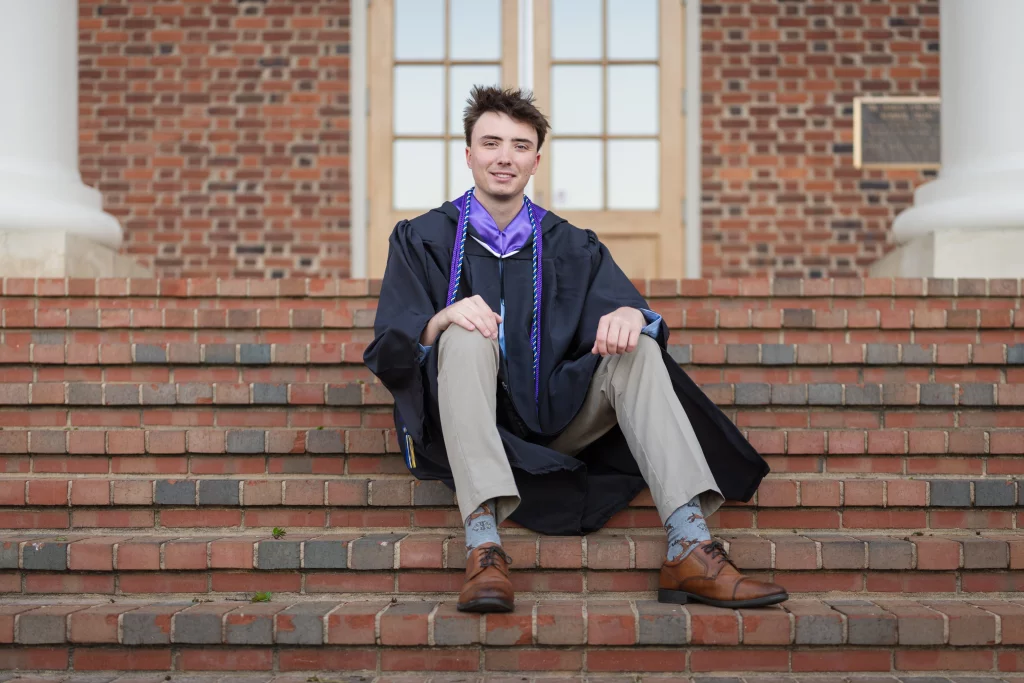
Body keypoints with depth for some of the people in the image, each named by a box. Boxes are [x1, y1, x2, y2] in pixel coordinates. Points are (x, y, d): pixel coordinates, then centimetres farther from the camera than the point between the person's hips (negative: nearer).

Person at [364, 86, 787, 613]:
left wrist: (630, 315, -26)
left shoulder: (570, 246, 14)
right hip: (465, 427, -2)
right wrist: (441, 320, -24)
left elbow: (631, 310, -1)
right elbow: (386, 352, -3)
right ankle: (483, 548, -47)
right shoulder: (422, 240, 7)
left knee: (638, 349, -19)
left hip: (554, 420, 3)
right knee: (468, 336, -30)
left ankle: (690, 551, -33)